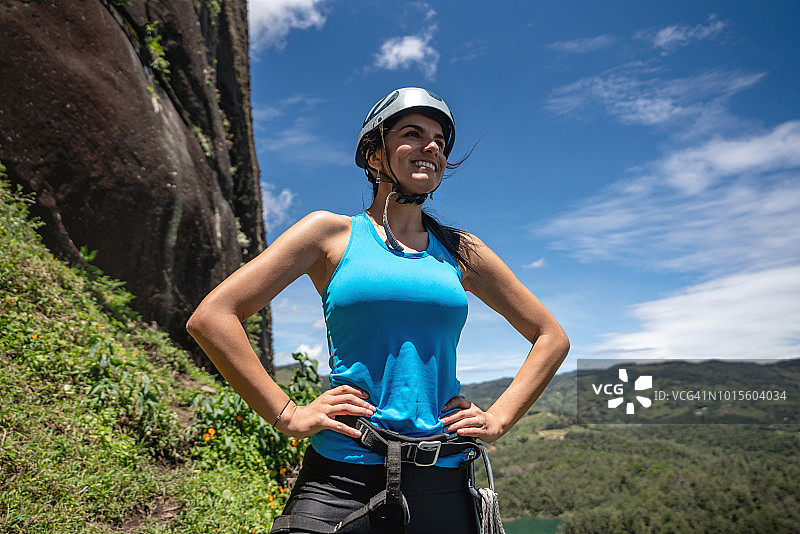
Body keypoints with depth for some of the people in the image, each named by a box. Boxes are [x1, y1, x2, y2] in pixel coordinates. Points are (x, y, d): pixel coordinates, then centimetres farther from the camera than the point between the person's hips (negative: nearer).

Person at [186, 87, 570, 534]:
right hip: (342, 480, -2)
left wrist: (498, 420, 5)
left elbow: (552, 337, 16)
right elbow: (212, 317, -5)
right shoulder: (332, 233, 0)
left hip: (443, 484, 3)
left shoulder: (460, 251, 8)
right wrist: (288, 415, -9)